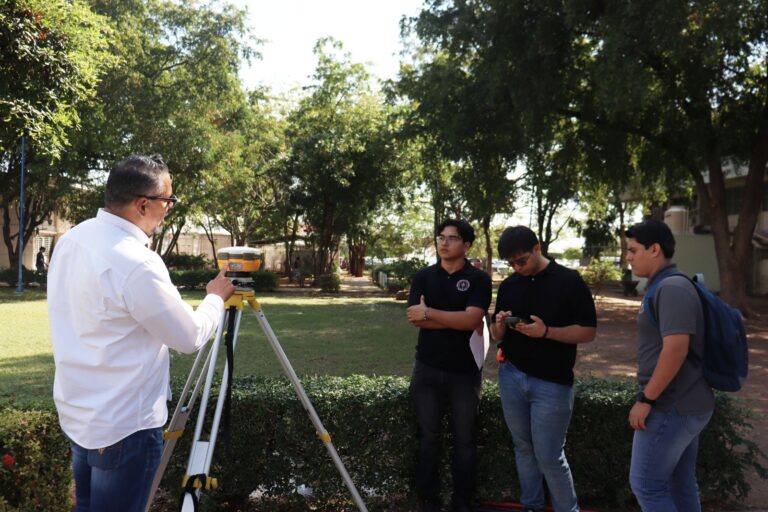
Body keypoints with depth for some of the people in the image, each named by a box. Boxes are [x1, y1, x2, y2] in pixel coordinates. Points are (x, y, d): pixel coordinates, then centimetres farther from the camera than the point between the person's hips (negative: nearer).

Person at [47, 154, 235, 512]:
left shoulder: (71, 239, 0)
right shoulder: (137, 263, -27)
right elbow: (190, 338, -16)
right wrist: (216, 297, 0)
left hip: (76, 412, 8)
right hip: (123, 426, -8)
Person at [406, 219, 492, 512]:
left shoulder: (478, 279, -4)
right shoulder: (423, 277, 3)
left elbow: (472, 320, -18)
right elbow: (415, 318, -10)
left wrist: (429, 312, -16)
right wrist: (457, 320, -15)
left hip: (465, 371, -2)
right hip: (427, 369, 2)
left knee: (464, 439, 9)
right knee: (428, 437, 10)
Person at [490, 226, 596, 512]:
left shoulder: (570, 281, -7)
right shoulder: (508, 286, 7)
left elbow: (588, 332, -9)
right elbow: (497, 336, 13)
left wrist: (546, 331, -22)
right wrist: (500, 324, -11)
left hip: (552, 383, -4)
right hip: (511, 377, 5)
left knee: (549, 455, 0)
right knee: (524, 449, 13)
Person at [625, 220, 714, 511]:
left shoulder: (672, 288, -18)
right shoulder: (665, 286, 13)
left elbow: (676, 349, -26)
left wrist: (646, 399, -21)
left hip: (672, 406, -10)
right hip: (684, 403, 10)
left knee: (646, 485, -1)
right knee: (681, 484, 16)